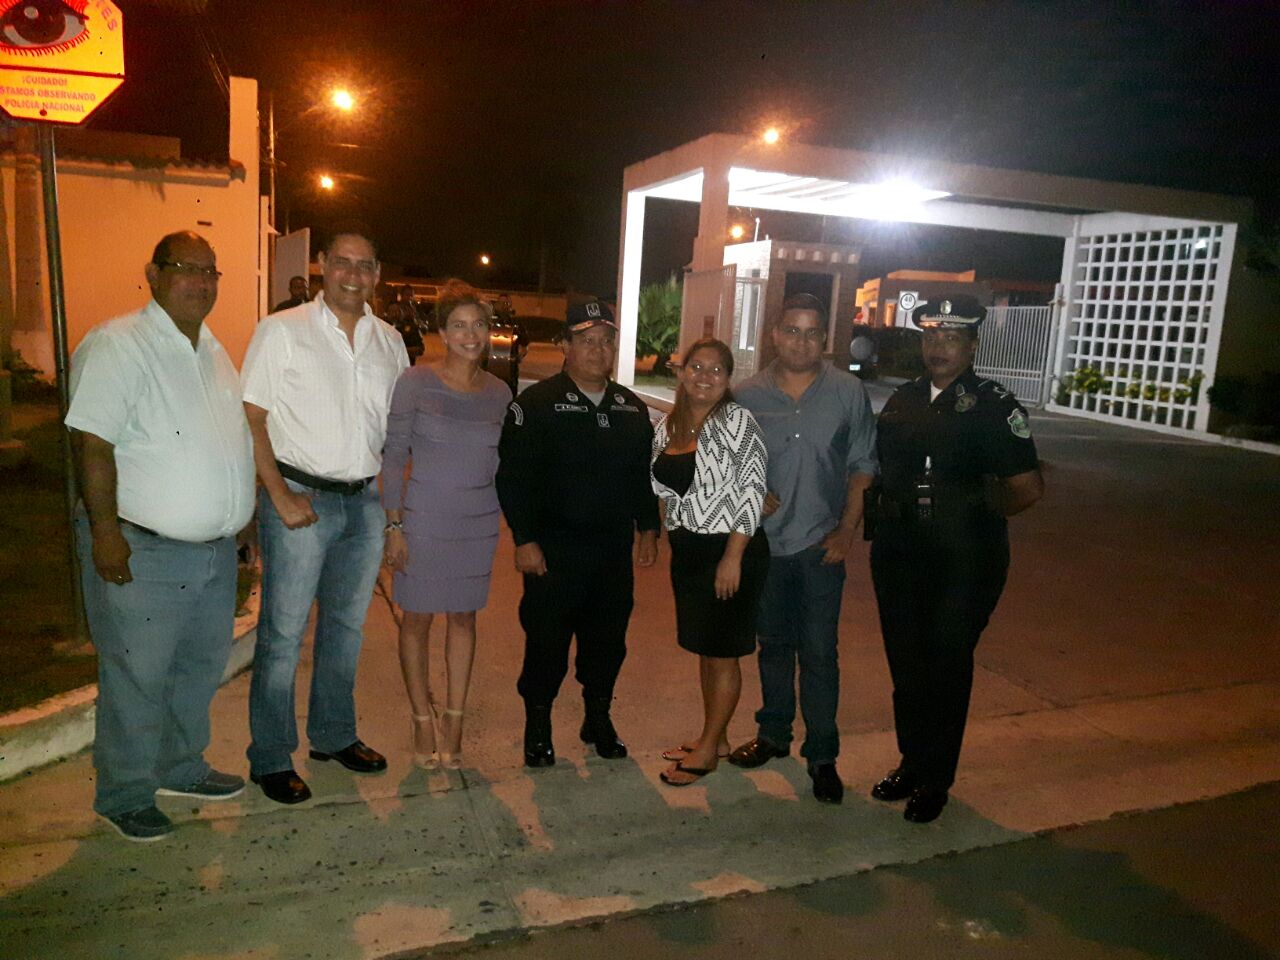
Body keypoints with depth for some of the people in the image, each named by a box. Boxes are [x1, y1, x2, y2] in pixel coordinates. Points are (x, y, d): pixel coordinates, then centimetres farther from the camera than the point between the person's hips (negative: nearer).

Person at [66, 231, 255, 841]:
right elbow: (91, 442, -18)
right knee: (137, 678, 4)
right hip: (143, 552, -8)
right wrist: (105, 530, -21)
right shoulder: (117, 345, -12)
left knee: (202, 665, 18)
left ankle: (181, 768, 37)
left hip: (215, 549, 8)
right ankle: (125, 797, 22)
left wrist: (243, 516, 19)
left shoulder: (213, 349, 13)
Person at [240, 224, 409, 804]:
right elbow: (251, 417, -7)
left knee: (346, 626, 15)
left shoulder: (389, 341, 10)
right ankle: (270, 758, 16)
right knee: (283, 634, 1)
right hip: (301, 499, -5)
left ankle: (334, 735, 32)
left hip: (365, 501, 5)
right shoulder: (283, 331, -4)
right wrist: (281, 494, -14)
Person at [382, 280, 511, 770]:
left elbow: (500, 463, 9)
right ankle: (423, 719, 26)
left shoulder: (499, 393, 1)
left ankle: (453, 719, 26)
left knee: (464, 618, 12)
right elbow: (394, 456, -7)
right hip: (425, 519, -3)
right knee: (417, 618, 8)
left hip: (479, 522, 3)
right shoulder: (415, 382, -9)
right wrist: (394, 525, -10)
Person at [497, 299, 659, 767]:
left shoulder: (632, 408, 11)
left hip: (614, 548, 5)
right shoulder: (537, 403, -7)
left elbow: (644, 474, 18)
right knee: (546, 640, 3)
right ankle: (538, 724, 23)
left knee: (608, 639, 13)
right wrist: (524, 539, -14)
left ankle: (598, 719, 32)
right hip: (554, 548, -5)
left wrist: (648, 528, 13)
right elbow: (512, 477, -10)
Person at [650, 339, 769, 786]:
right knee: (704, 648, 17)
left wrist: (732, 557, -19)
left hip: (729, 551, -7)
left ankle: (708, 750, 20)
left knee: (721, 653, 5)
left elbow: (752, 489, -16)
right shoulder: (667, 426, 7)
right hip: (687, 551, 7)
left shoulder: (736, 421, -12)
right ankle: (714, 738, 33)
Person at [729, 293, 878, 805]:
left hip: (820, 544, -2)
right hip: (766, 540, 2)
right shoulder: (749, 395, -1)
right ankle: (773, 734, 34)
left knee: (819, 652, 1)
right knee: (774, 644, 17)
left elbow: (863, 466, 0)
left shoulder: (848, 392, -4)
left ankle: (822, 754, 15)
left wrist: (846, 531, -6)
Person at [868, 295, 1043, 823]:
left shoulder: (994, 405, -9)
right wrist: (892, 514, 4)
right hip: (899, 555, 5)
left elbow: (1027, 488, -10)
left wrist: (981, 516, 1)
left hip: (964, 561, -5)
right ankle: (911, 761, 33)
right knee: (905, 663, 14)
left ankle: (935, 780, 24)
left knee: (947, 668, 7)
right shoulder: (902, 400, 7)